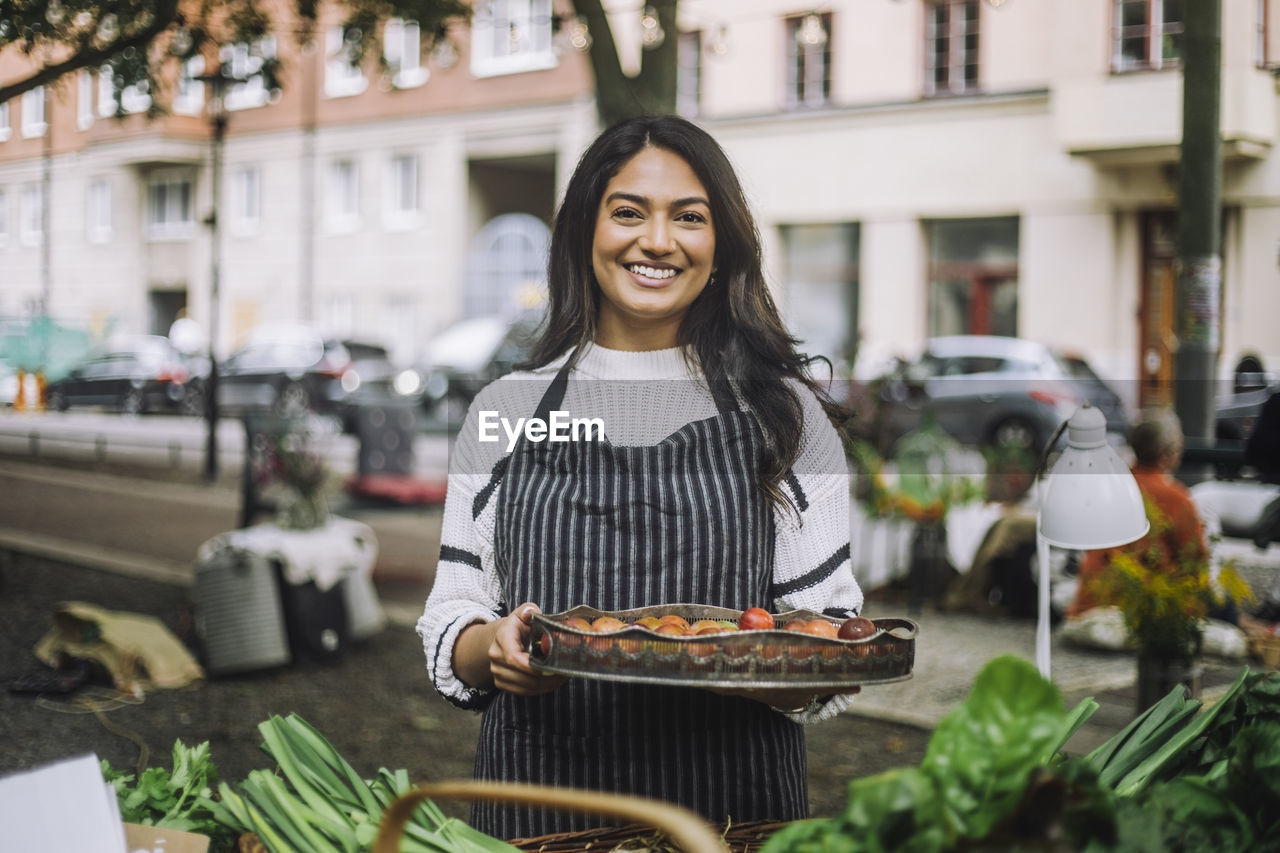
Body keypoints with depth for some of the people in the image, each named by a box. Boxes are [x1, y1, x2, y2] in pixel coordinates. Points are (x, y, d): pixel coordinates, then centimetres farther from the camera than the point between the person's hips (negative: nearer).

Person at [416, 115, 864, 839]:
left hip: (734, 806, -1)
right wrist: (494, 646, -15)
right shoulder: (507, 410, 5)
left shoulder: (783, 411, 1)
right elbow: (451, 620, 7)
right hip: (539, 811, 1)